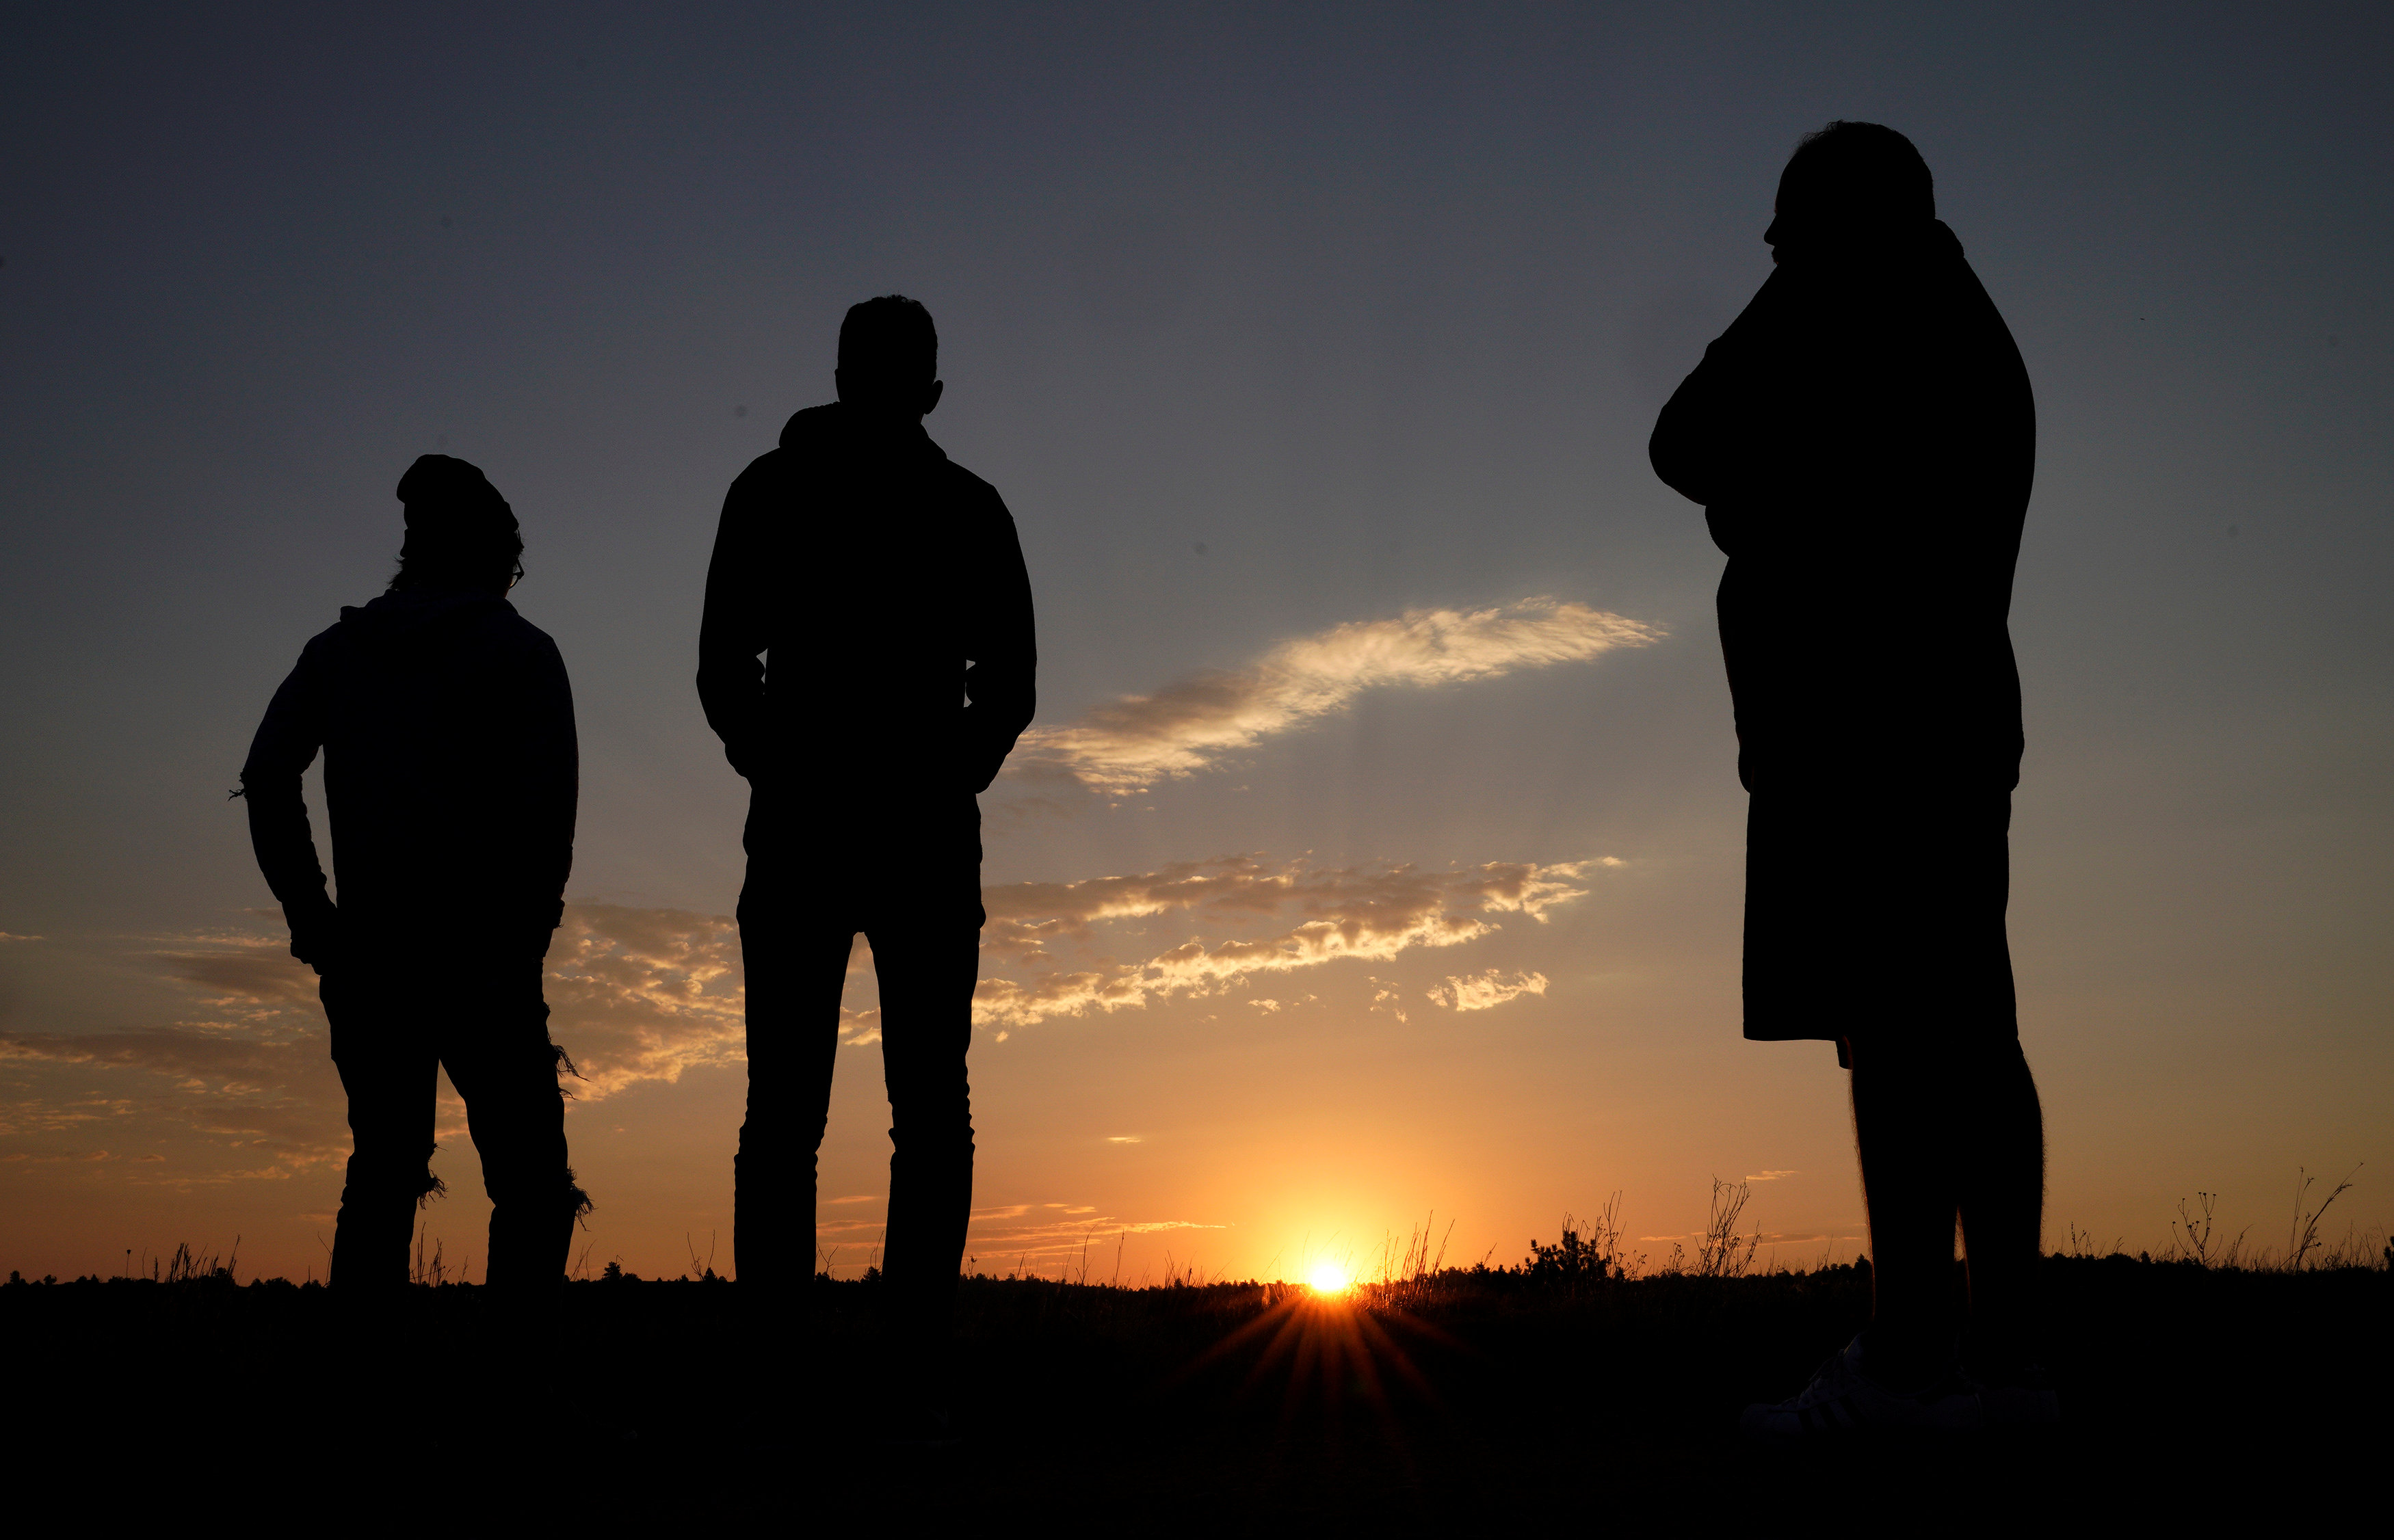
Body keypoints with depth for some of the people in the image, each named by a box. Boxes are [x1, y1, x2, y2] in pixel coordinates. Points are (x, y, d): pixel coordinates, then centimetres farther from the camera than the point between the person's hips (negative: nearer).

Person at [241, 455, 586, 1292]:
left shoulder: (341, 647, 14)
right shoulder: (520, 651, 3)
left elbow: (266, 778, 2)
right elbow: (547, 810, -8)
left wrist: (310, 915, 5)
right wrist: (526, 935, -2)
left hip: (368, 951, 4)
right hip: (479, 957, -4)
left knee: (383, 1174, 14)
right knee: (532, 1186, -1)